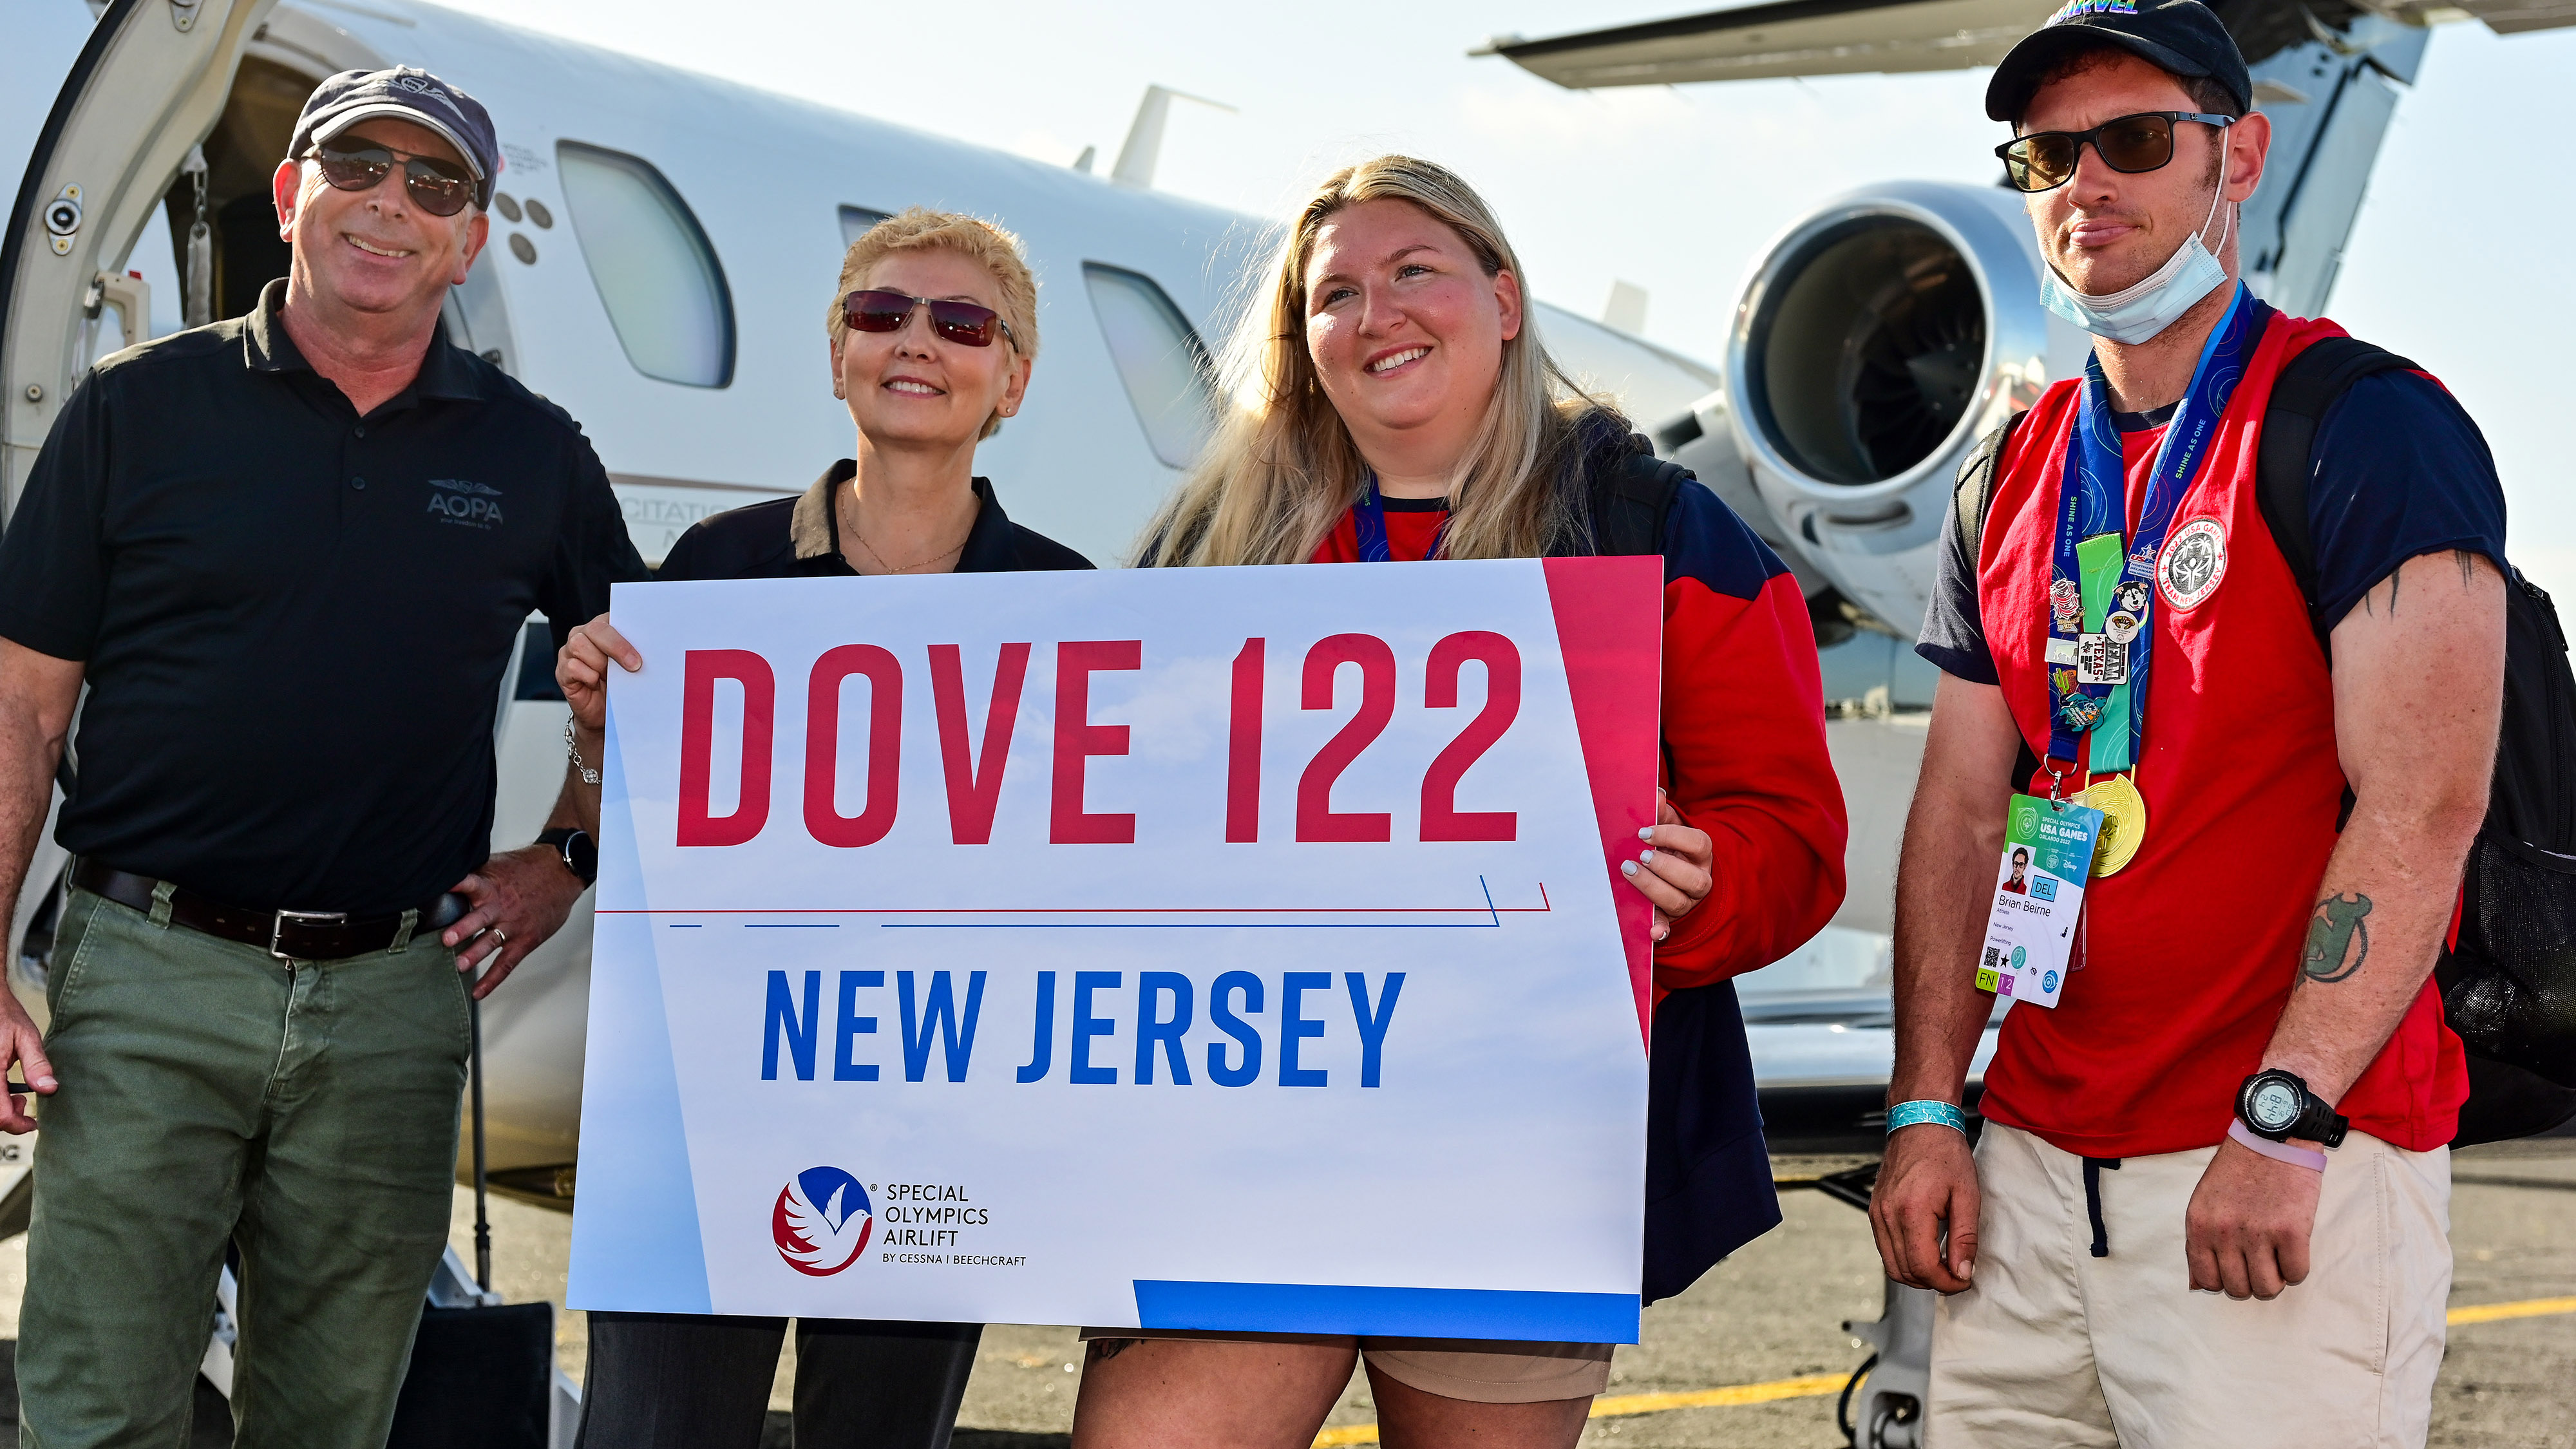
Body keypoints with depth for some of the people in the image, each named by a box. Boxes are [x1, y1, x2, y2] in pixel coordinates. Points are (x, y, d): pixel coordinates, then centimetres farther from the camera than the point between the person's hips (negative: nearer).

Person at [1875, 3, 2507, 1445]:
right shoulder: (2018, 477, 13)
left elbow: (2422, 810, -16)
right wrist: (1927, 1111, 4)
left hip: (2292, 1173, -6)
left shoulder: (2371, 427, -8)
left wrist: (2285, 1123, -21)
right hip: (2032, 1161, 6)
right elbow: (1961, 811, 13)